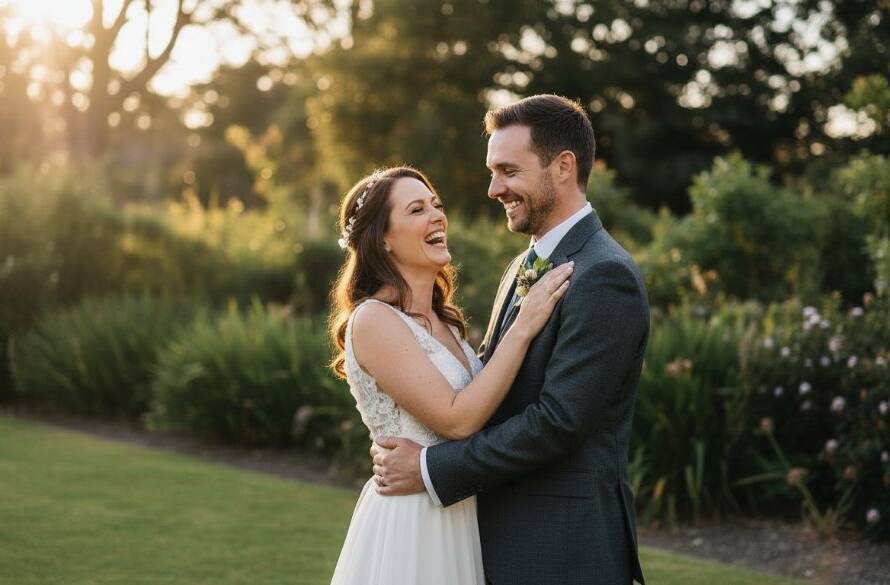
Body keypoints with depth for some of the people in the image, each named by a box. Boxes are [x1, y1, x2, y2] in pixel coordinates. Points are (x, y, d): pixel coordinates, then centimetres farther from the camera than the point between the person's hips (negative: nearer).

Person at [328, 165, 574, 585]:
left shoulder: (444, 321, 10)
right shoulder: (373, 320, -16)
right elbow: (456, 419, -22)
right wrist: (523, 328, -20)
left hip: (458, 517, 8)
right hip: (408, 522, -8)